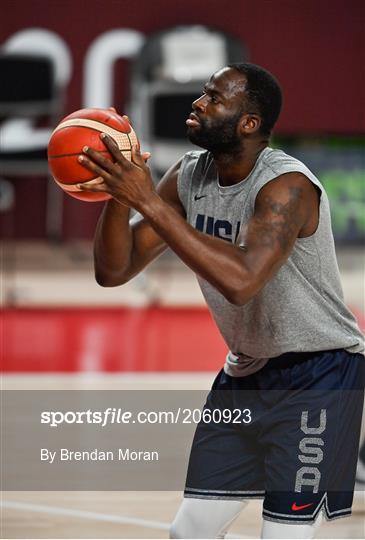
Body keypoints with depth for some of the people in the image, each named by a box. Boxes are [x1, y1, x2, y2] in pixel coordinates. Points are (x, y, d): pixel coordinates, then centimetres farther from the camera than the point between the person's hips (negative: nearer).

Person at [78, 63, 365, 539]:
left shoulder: (288, 186, -26)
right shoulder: (188, 177, -4)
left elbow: (241, 281, -42)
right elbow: (114, 272, -4)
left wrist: (150, 201, -41)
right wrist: (119, 194, -23)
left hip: (317, 374, -7)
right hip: (245, 371, 7)